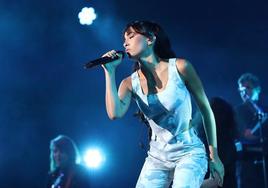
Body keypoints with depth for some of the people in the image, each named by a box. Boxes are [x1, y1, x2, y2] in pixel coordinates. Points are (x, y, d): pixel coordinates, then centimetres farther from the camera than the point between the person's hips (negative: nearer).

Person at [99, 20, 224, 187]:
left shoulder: (180, 67, -8)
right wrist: (110, 71, -14)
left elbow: (206, 109, 0)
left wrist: (214, 156, 1)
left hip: (189, 153, -4)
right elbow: (115, 113, -19)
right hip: (157, 158, 4)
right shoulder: (130, 83, 1)